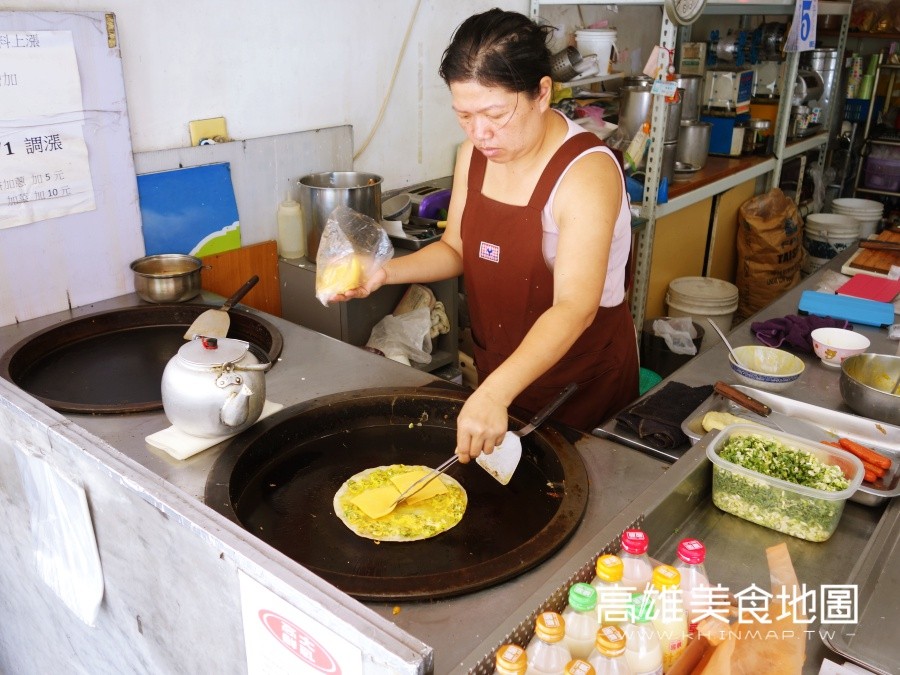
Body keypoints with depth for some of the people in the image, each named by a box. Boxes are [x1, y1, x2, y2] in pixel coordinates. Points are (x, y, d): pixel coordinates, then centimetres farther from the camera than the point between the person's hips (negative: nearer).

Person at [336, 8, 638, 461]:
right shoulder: (475, 153, -5)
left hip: (582, 377, -6)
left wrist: (496, 393, -48)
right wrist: (387, 271, -12)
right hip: (497, 369, 6)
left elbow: (574, 308, -35)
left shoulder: (587, 171, -26)